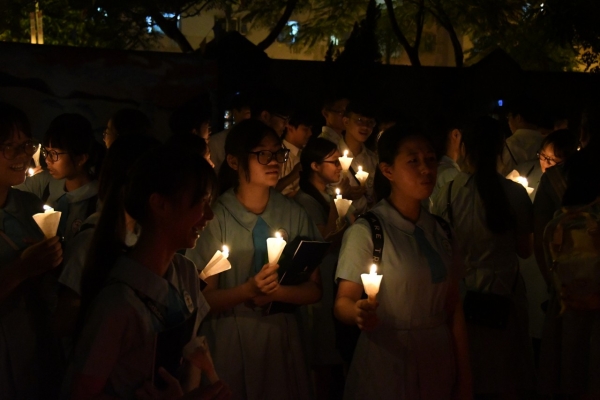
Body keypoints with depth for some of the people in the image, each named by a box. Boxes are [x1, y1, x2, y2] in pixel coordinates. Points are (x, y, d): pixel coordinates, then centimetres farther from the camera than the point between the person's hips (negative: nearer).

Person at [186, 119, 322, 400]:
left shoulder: (294, 215, -1)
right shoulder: (214, 217, -10)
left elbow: (314, 290, 1)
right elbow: (203, 299, -9)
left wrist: (276, 292, -18)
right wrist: (248, 290, -27)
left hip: (283, 342, 3)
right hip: (229, 344, -3)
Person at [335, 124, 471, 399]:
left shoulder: (440, 231, 7)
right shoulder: (366, 230, -9)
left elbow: (453, 307, 7)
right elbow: (343, 302, -12)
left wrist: (464, 376, 2)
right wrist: (359, 313, -34)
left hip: (439, 363, 5)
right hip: (386, 364, -5)